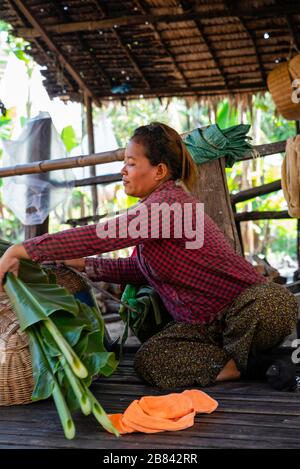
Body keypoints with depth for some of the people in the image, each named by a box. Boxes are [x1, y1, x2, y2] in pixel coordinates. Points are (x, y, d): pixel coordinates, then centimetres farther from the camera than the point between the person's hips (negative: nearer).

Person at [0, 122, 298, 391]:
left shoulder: (167, 202, -21)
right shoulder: (154, 206, 11)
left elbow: (100, 236, -28)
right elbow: (141, 268, 12)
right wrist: (83, 264, 4)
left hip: (245, 304, -8)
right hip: (200, 323, 9)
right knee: (147, 361, -13)